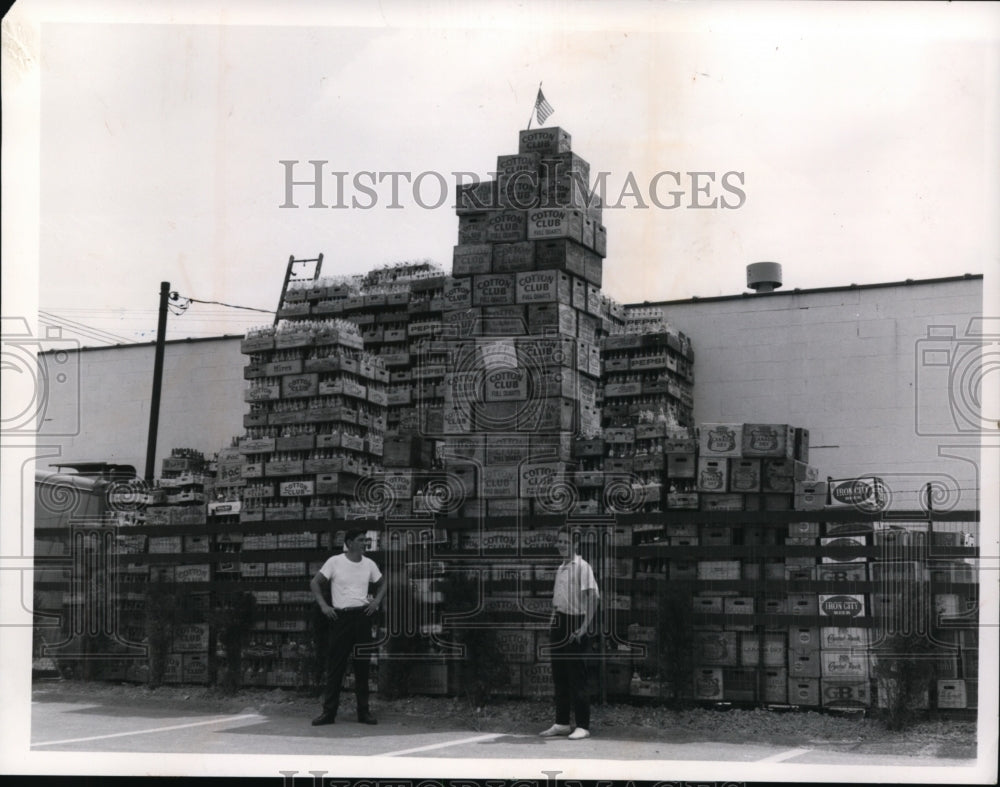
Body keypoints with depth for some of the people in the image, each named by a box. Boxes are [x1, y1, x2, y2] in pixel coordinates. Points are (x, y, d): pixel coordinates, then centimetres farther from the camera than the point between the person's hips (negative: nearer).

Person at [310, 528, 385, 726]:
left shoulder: (369, 564, 8)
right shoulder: (335, 562, -2)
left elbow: (382, 584, 22)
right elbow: (315, 583, 1)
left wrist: (377, 600, 4)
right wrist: (323, 605, -8)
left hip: (362, 615, 3)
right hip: (340, 616, -3)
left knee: (362, 665, 6)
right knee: (335, 665, -2)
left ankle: (363, 711, 12)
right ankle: (329, 712, 2)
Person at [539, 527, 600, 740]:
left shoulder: (582, 567, -10)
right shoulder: (561, 568, 16)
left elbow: (592, 597, -18)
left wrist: (584, 627, -22)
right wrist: (553, 619, 15)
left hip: (574, 623, -8)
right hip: (559, 624, 8)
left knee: (576, 677, -6)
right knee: (559, 676, 11)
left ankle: (583, 726, 0)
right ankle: (561, 723, 18)